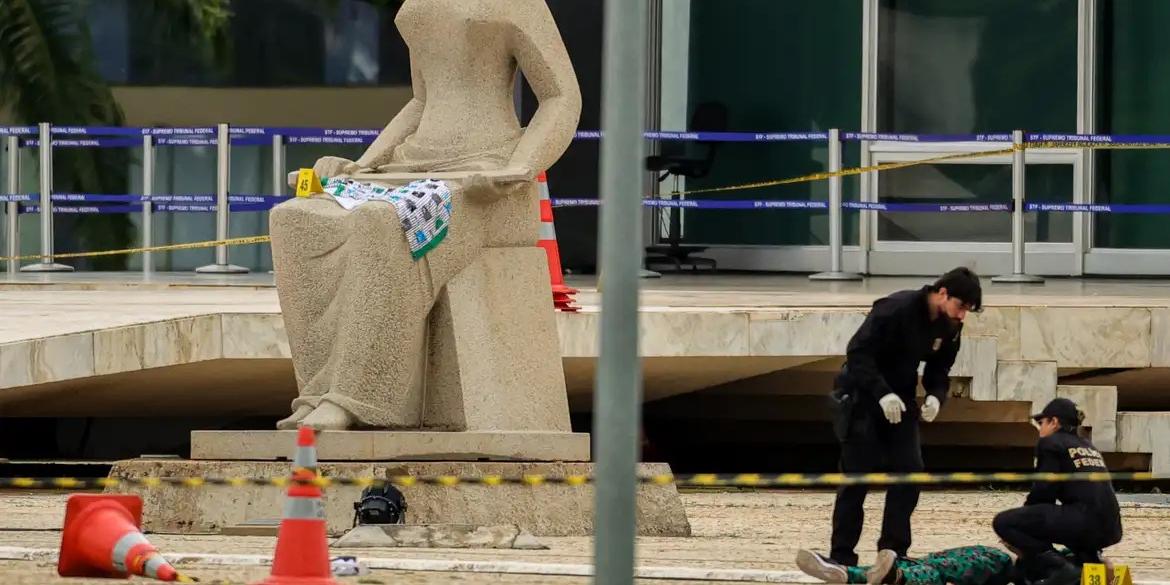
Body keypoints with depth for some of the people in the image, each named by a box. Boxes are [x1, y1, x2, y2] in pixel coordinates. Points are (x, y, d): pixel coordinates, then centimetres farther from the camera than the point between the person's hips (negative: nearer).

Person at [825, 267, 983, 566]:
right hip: (861, 396, -7)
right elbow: (858, 352, -26)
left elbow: (939, 371, 10)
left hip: (899, 400, 7)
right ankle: (841, 557, -1)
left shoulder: (949, 328, -1)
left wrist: (935, 396, -13)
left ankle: (894, 551, 6)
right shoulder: (896, 309, -24)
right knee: (857, 477, -6)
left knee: (909, 473, -2)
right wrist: (882, 393, -34)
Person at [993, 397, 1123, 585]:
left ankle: (1058, 569, -16)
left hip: (1085, 523, -8)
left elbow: (1043, 491, -3)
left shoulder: (1051, 444, 3)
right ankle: (1088, 558, 14)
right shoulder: (1089, 447, 26)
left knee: (1003, 522, -6)